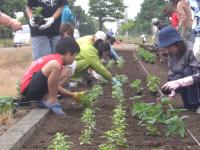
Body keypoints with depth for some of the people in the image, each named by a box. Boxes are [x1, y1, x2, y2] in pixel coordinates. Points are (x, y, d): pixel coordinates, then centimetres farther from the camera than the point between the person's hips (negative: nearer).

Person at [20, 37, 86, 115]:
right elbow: (55, 86, -17)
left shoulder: (53, 57, 16)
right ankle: (52, 101, -14)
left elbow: (55, 86, 17)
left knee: (66, 71, 11)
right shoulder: (56, 60, -14)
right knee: (54, 65, -32)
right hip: (28, 89, -10)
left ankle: (45, 99, 0)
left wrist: (74, 95, 15)